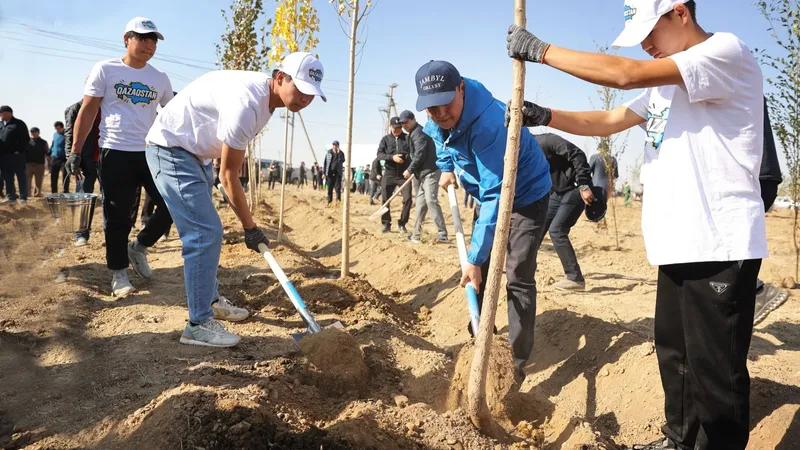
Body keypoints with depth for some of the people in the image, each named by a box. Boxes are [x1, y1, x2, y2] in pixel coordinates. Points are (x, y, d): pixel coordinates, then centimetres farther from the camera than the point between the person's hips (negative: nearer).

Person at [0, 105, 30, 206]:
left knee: (21, 177, -2)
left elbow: (26, 139, -6)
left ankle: (23, 198, 1)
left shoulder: (19, 124, 1)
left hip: (16, 155, -6)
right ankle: (11, 197, 10)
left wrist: (20, 151, -14)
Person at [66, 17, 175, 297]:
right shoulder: (105, 70, 1)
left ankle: (139, 247, 19)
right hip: (115, 153, -3)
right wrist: (76, 151, -4)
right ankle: (118, 273, 16)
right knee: (117, 217, 2)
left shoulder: (160, 79, 10)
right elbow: (87, 112, 1)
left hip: (152, 153, 3)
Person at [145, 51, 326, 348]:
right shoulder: (246, 104, -30)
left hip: (196, 153, 10)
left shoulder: (266, 95, -1)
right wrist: (249, 227, -16)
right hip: (171, 148, -10)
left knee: (205, 231, 16)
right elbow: (228, 176, -22)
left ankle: (211, 301, 30)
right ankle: (199, 325, -8)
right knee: (206, 233, -15)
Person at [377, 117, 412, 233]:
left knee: (408, 199, -6)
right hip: (389, 174, 1)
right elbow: (379, 154, -3)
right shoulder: (385, 139, 6)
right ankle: (386, 224, 15)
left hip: (404, 175, -1)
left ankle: (402, 224, 9)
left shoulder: (408, 138, 4)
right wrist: (392, 157, -19)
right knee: (385, 200, 2)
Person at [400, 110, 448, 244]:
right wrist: (413, 171, 15)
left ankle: (442, 234, -21)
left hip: (430, 171, -11)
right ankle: (416, 234, 17)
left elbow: (420, 155, -18)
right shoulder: (414, 133, 22)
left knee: (431, 200, -18)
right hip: (423, 172, 11)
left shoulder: (419, 133, -10)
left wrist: (410, 170, -11)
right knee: (421, 202, 12)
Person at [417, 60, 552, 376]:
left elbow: (495, 196, -40)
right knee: (480, 273, 12)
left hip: (526, 194, -8)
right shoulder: (436, 122, -14)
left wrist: (474, 258, -39)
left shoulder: (488, 124, -39)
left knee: (517, 278, -12)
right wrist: (446, 168, 3)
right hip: (489, 194, 8)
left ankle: (517, 361, -1)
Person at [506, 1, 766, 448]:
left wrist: (542, 50, -15)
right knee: (674, 352, 19)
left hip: (721, 245, -9)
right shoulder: (665, 83, 17)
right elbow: (608, 122, 16)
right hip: (680, 243, 9)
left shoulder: (729, 51, -12)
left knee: (715, 371, -1)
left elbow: (625, 74, -22)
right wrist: (545, 116, 2)